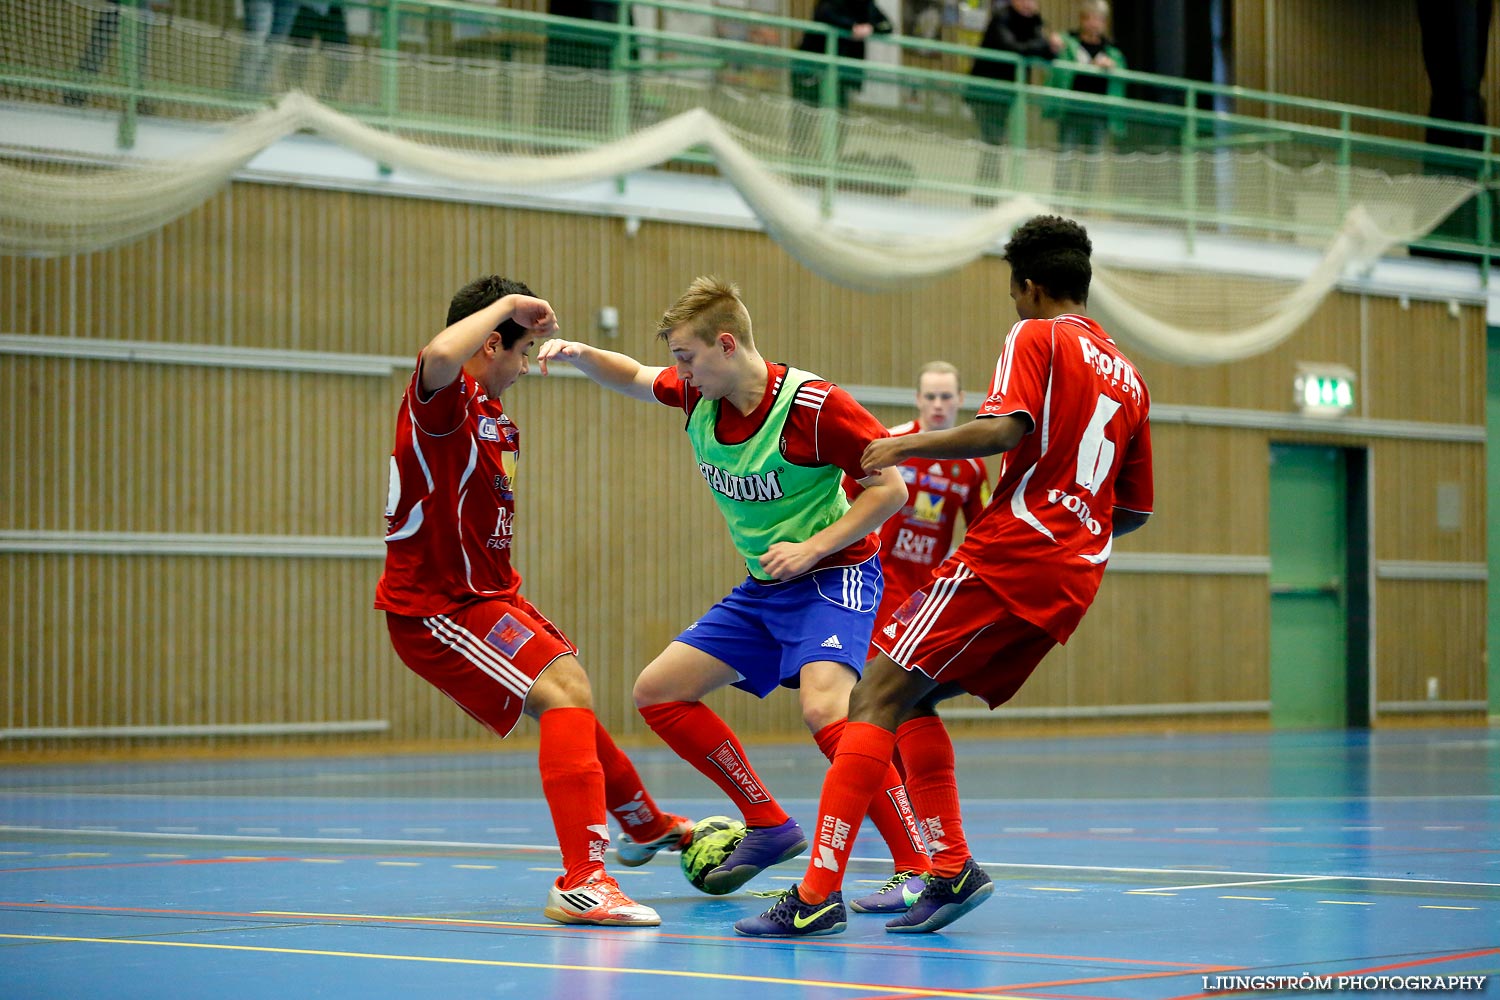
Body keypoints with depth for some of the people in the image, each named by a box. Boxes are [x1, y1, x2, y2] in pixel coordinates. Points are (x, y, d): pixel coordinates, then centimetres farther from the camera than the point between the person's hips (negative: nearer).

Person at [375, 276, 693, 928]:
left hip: (486, 595, 11)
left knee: (573, 701, 27)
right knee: (564, 696, -23)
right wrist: (508, 304, -29)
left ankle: (646, 826, 51)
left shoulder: (493, 416, 14)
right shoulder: (444, 397, -17)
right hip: (435, 607, -11)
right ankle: (580, 881, -27)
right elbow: (440, 354, -44)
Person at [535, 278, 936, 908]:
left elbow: (890, 488, -17)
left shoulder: (813, 405, -22)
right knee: (657, 693, 5)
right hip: (762, 588, 8)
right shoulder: (698, 396, -2)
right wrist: (580, 356, -3)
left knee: (823, 706, -33)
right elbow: (633, 379, 17)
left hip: (833, 575, -8)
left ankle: (917, 868, -27)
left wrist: (814, 547, -23)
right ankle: (768, 825, 13)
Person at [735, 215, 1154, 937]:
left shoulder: (1036, 338, 1)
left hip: (1007, 553, -8)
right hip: (1074, 580, 8)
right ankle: (950, 868, 4)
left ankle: (820, 889, -22)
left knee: (877, 695, -10)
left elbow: (1005, 428, -18)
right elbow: (1136, 510, 25)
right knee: (913, 700, 17)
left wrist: (908, 444, -8)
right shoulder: (1128, 377, 22)